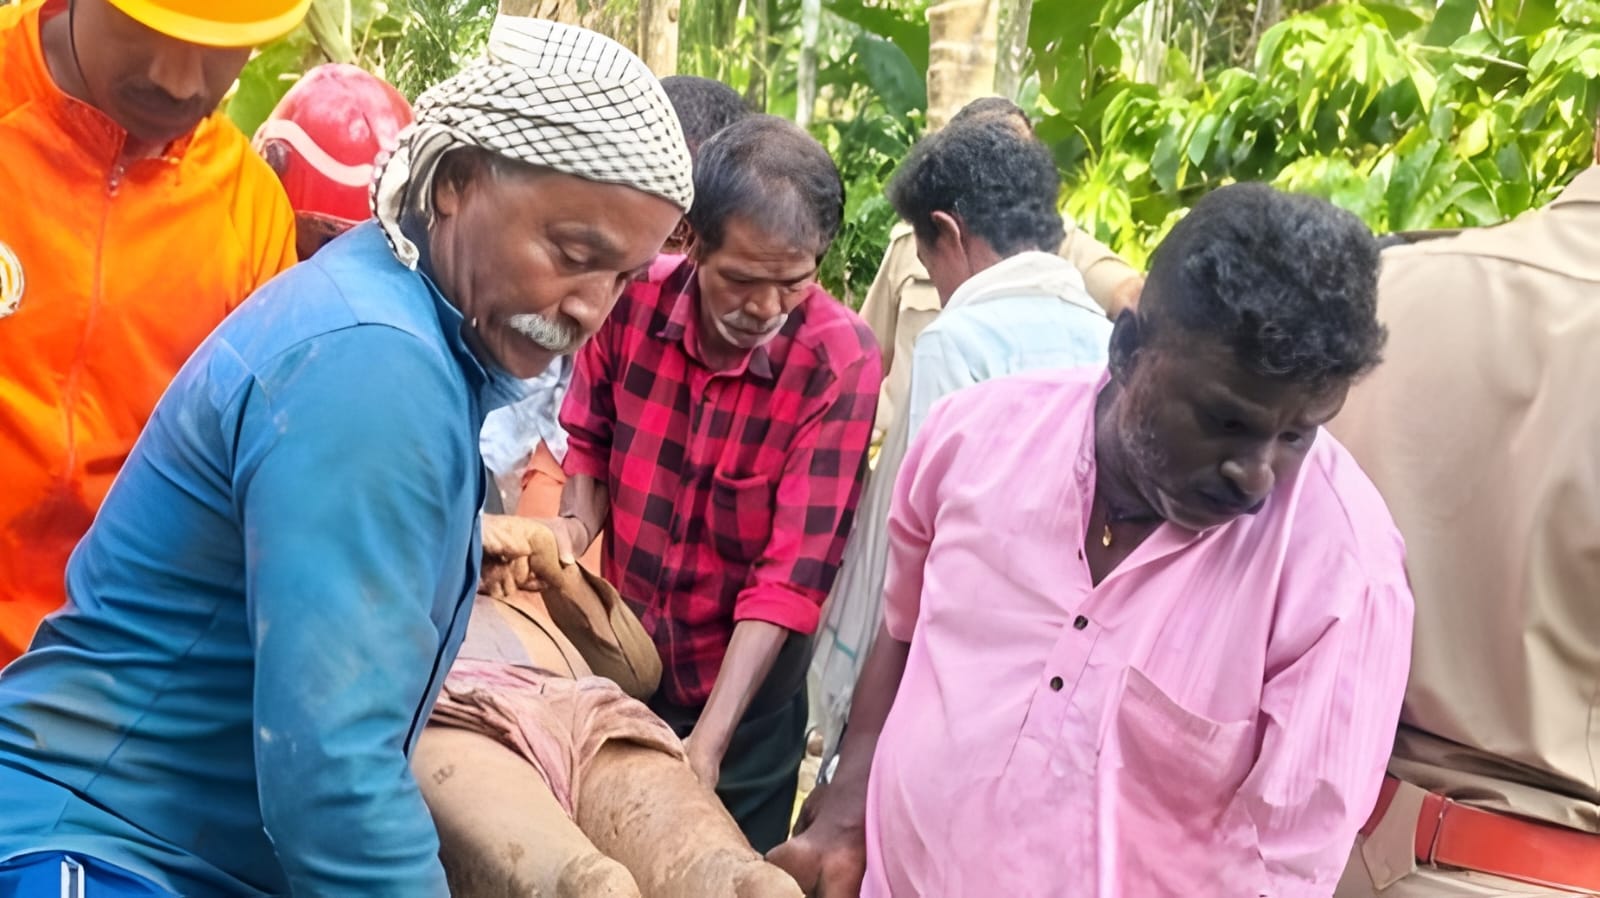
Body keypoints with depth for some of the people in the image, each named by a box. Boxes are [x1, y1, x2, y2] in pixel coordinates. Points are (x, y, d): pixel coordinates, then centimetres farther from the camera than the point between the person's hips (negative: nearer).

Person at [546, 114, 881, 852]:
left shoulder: (841, 362, -24)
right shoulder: (635, 297, -14)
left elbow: (793, 573, -25)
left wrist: (709, 740, -28)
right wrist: (576, 524, -14)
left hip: (742, 692, -3)